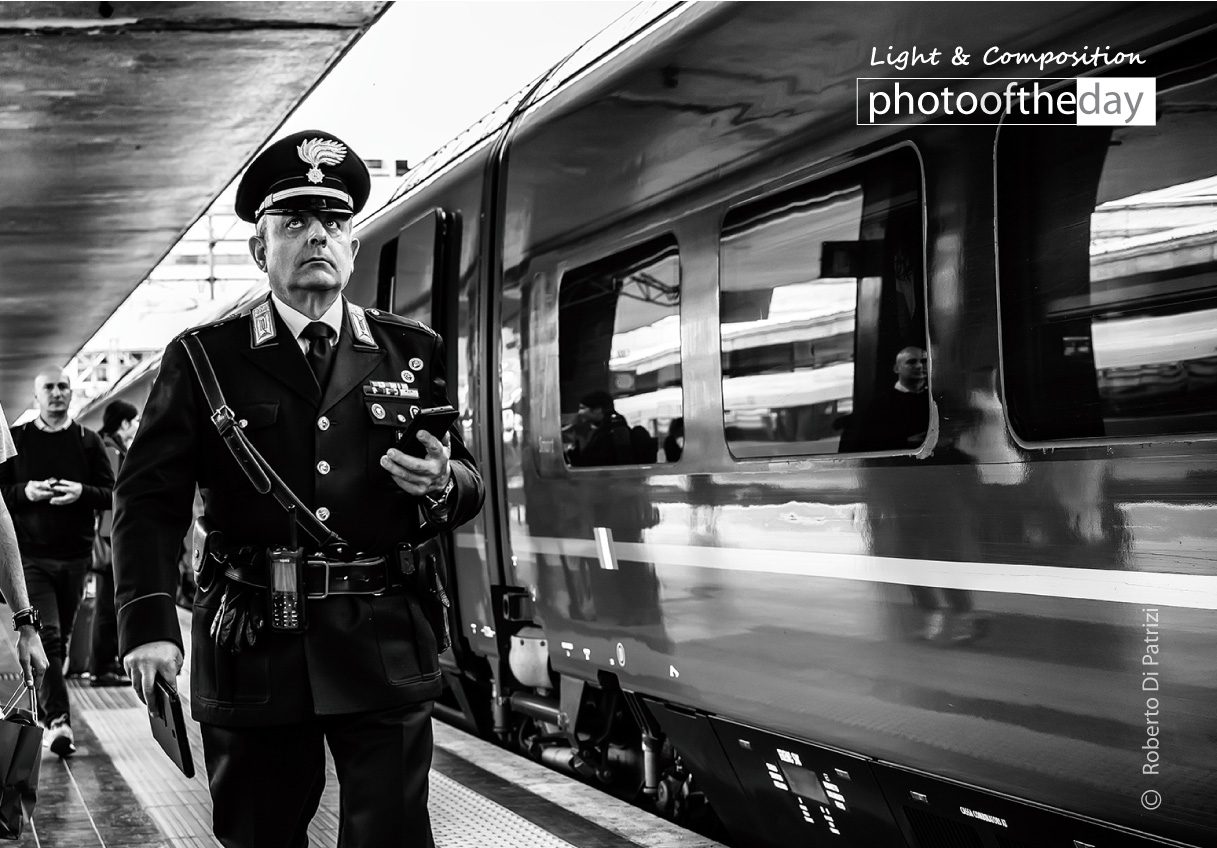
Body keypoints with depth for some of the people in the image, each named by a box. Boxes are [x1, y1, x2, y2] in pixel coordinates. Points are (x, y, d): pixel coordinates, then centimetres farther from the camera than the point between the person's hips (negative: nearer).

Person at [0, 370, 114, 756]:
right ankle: (57, 719, -16)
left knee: (60, 638, 10)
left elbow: (111, 493, 5)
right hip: (31, 554, -2)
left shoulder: (88, 441, 7)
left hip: (75, 555, 2)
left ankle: (42, 707, 27)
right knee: (46, 636, -13)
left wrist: (82, 492, -13)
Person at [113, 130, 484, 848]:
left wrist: (442, 485, -12)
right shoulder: (205, 358, 4)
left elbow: (470, 485, 13)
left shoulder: (413, 351, 10)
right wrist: (150, 622, -18)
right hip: (253, 653, -1)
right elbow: (151, 498, -3)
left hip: (385, 650, 1)